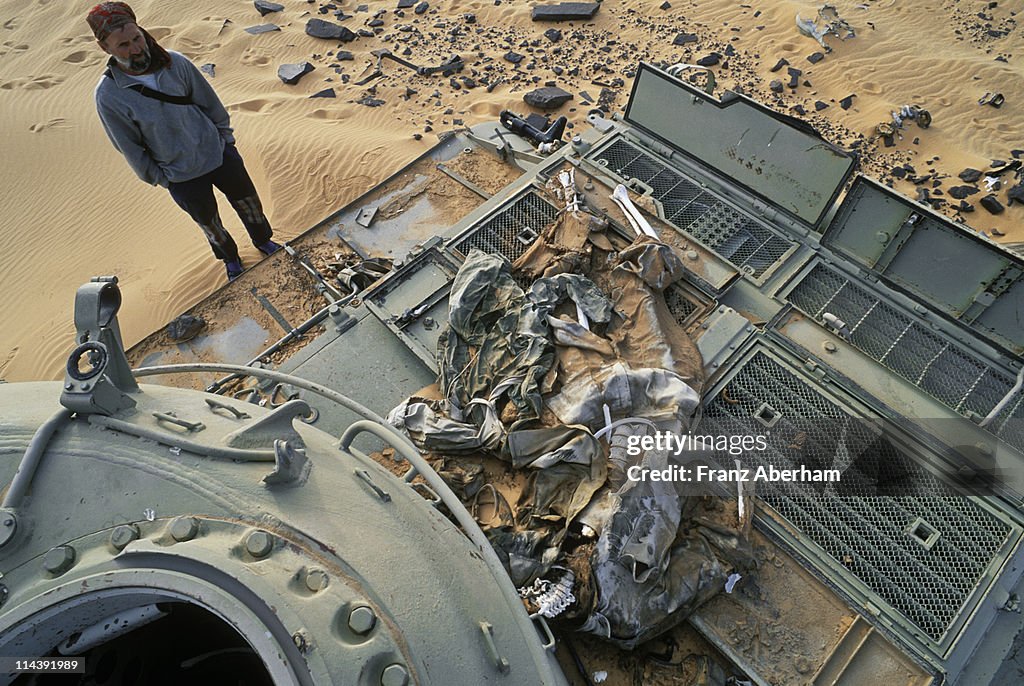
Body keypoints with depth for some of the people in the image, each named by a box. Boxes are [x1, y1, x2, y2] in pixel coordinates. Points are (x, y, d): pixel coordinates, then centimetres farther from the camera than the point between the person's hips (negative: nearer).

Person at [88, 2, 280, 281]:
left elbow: (210, 102, 0)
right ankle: (230, 259, 46)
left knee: (249, 203, 19)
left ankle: (263, 241, 48)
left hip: (220, 154, 2)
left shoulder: (175, 62, -13)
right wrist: (160, 179, -3)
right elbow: (131, 149, -8)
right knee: (210, 224, 18)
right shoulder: (108, 96, -18)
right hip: (183, 178, -2)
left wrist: (226, 138, 6)